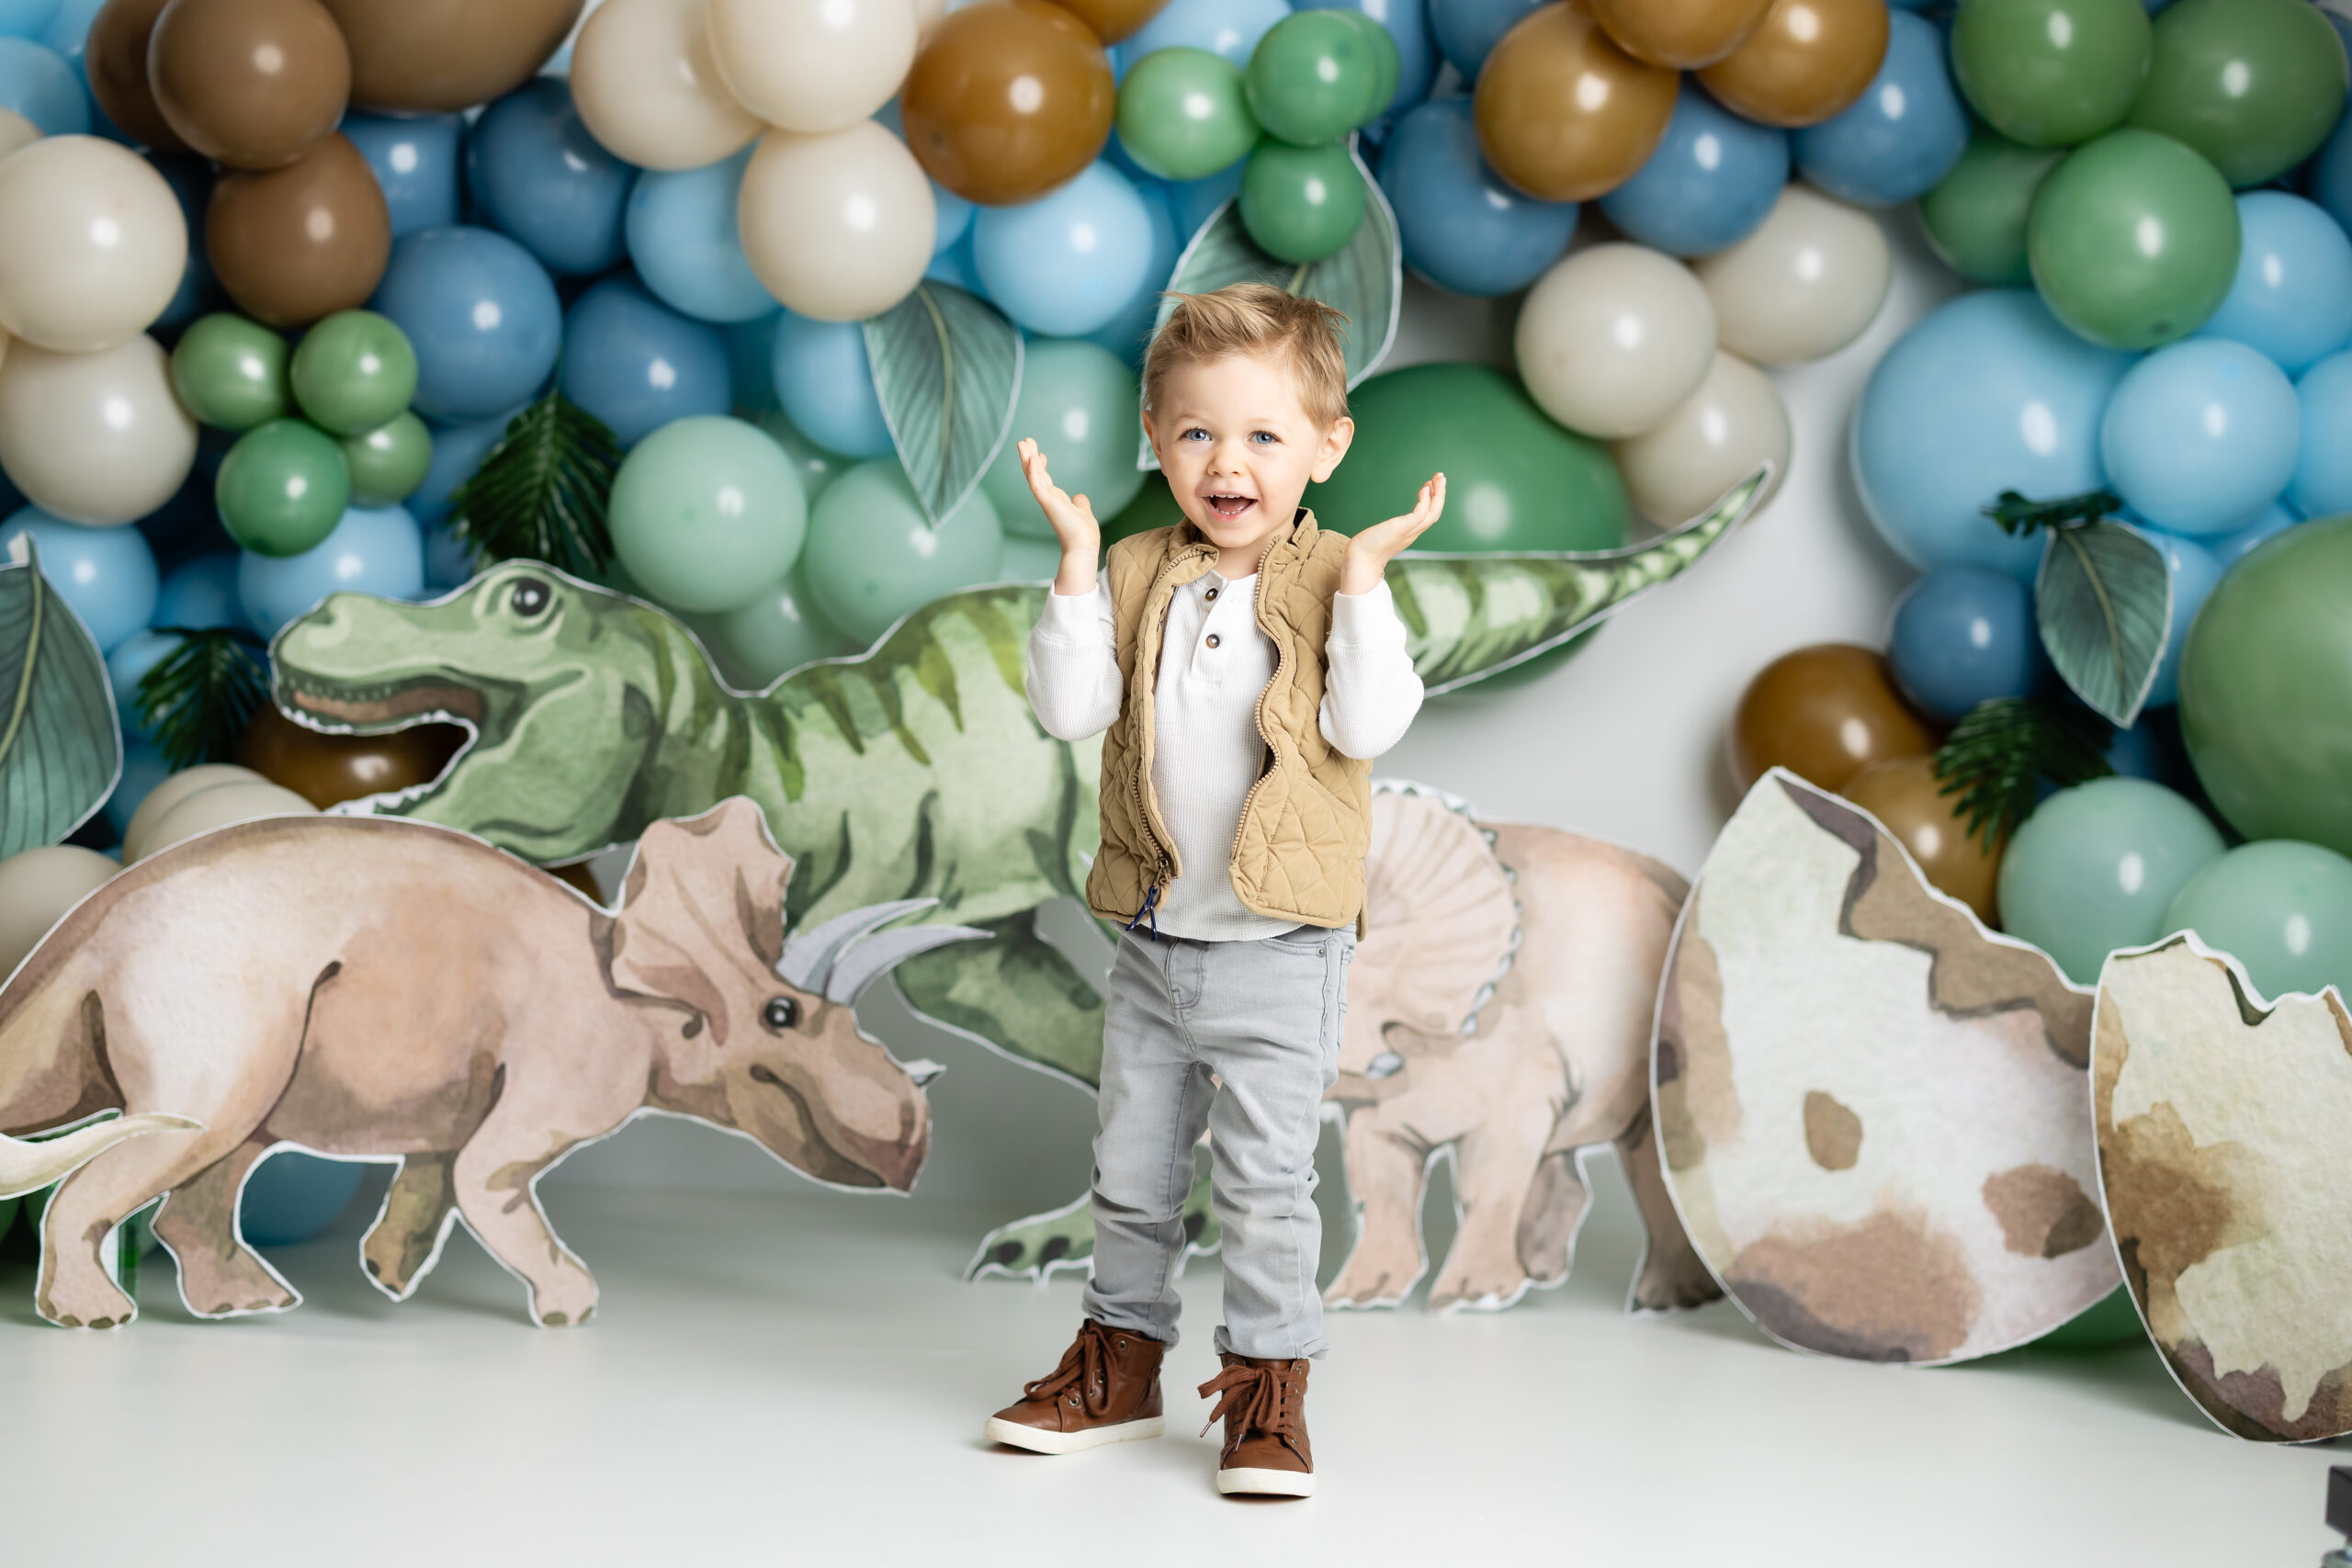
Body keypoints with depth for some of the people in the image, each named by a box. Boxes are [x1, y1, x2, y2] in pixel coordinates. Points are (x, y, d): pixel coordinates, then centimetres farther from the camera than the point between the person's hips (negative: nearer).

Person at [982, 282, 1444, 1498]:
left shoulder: (1334, 583, -6)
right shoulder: (1137, 577, 3)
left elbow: (1368, 726, -18)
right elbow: (1070, 708, -8)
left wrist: (1362, 577, -23)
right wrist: (1078, 558, -12)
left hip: (1280, 951, -4)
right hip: (1153, 941, 4)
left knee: (1265, 1179, -2)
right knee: (1131, 1175, 16)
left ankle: (1267, 1392, 10)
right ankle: (1120, 1363, 32)